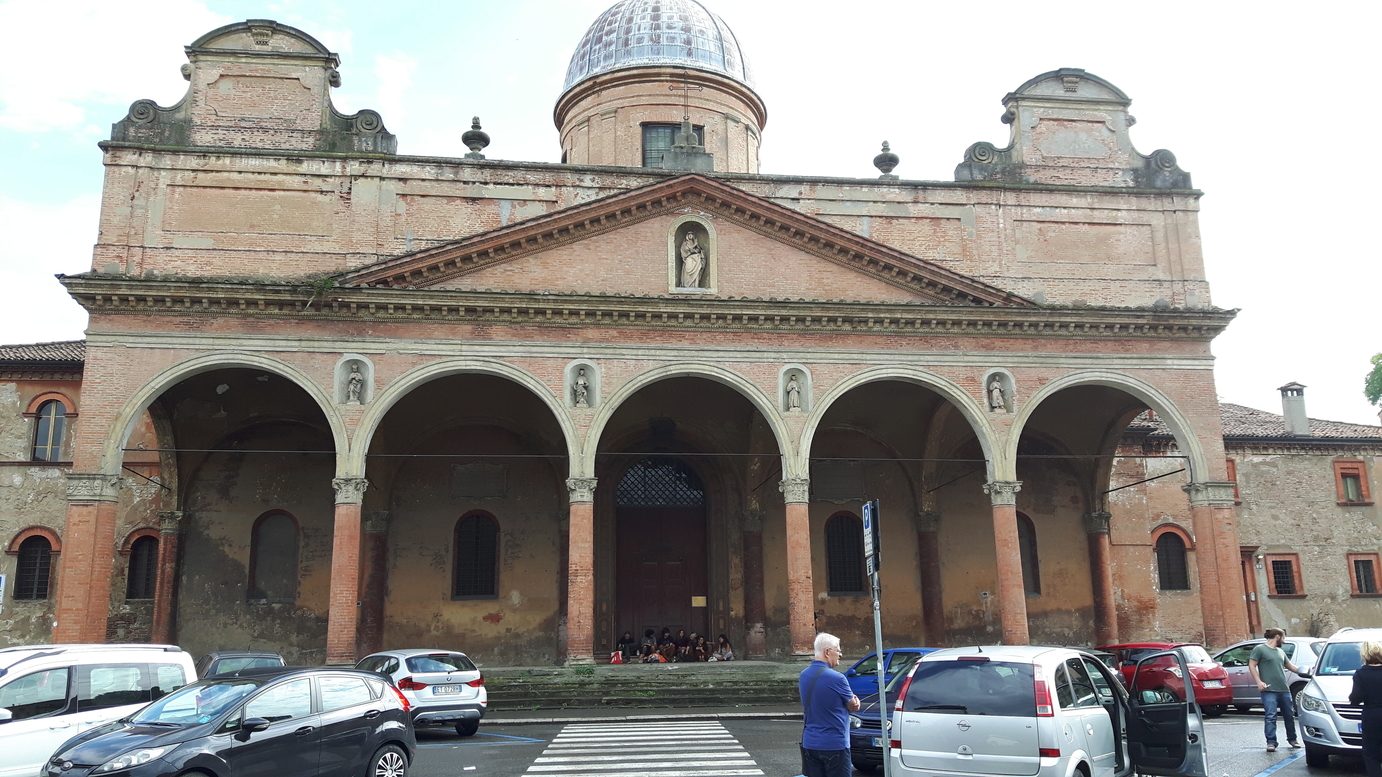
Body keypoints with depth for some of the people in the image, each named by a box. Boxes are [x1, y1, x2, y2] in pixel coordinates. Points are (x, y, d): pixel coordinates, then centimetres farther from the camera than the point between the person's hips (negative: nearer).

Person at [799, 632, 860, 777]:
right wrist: (855, 701, 17)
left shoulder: (804, 675, 5)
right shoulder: (837, 678, -18)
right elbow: (854, 706, -5)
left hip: (809, 743, 7)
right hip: (834, 745, -7)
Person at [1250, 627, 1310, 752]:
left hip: (1284, 690, 7)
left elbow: (1290, 666, 31)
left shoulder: (1280, 652, 20)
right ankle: (1271, 742, -7)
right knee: (1270, 716, -9)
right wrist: (1259, 682, -15)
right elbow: (1252, 665, -7)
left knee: (1289, 715, 14)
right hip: (1269, 690, -7)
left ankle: (1292, 739, 30)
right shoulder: (1260, 649, -3)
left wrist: (1304, 672, 26)